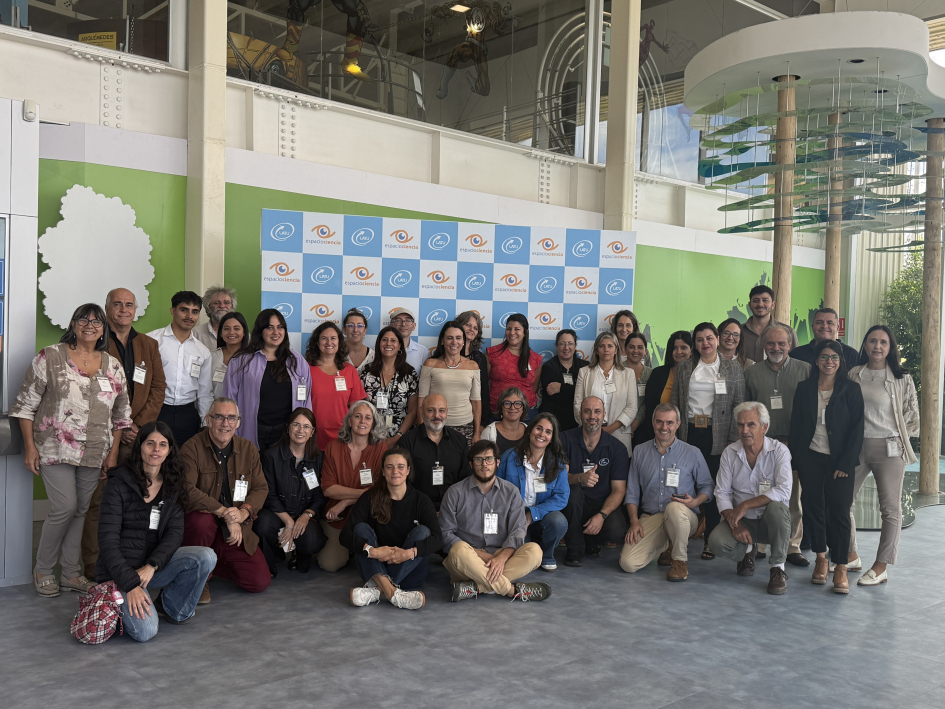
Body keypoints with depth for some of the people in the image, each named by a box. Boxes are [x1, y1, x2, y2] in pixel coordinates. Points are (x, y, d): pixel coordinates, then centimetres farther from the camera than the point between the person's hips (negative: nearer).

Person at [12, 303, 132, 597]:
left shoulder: (113, 366, 7)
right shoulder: (50, 357, -4)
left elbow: (121, 413, 12)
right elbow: (26, 404, -3)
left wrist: (113, 452, 7)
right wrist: (30, 447, -7)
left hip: (95, 454, 4)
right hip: (56, 449, -4)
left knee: (80, 510, 9)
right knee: (65, 507, -10)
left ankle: (71, 573, 20)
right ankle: (42, 570, 11)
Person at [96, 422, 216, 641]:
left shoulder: (172, 485, 5)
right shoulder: (119, 484, -11)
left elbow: (175, 533, -2)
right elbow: (108, 541, -15)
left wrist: (151, 566, -20)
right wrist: (130, 585, -23)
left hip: (155, 565, 5)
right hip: (120, 570, -5)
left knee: (206, 557, -22)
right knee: (145, 631, -25)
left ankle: (171, 606, 2)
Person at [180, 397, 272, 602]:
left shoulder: (248, 449, 5)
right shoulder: (191, 448, -10)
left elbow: (261, 488, 4)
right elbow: (187, 491, -21)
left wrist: (243, 512, -17)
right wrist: (225, 512, -24)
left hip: (238, 529, 4)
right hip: (201, 518, -4)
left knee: (260, 582, -8)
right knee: (202, 521, -41)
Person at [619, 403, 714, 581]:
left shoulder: (692, 453, 5)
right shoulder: (640, 451, 11)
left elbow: (707, 486, 9)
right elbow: (632, 492, 11)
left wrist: (696, 502, -13)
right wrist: (634, 521, -3)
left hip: (682, 517, -2)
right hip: (650, 519, 2)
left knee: (674, 507, -40)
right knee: (628, 563, -19)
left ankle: (680, 559, -13)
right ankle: (666, 548, 13)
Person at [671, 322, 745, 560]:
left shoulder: (733, 368, 7)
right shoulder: (684, 368, 11)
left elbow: (739, 406, 3)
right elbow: (674, 402, 12)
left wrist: (734, 438, -5)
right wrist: (673, 433, 4)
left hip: (717, 436, -1)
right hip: (689, 432, 1)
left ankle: (711, 540, 10)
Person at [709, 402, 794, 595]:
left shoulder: (779, 451, -11)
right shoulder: (730, 453, -1)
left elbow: (783, 492, -24)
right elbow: (722, 493, -3)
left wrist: (745, 505, -26)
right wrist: (735, 524, -18)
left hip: (770, 521, -2)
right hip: (742, 521, 2)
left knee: (777, 507, -37)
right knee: (716, 541, -27)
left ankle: (778, 568, -16)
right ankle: (747, 551, 11)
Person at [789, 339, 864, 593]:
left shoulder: (851, 389, 0)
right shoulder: (804, 388, 6)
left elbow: (857, 429, -3)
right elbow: (796, 425, 7)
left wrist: (845, 464, -9)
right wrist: (796, 458, -1)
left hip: (840, 460, -2)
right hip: (810, 458, 2)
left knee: (839, 511, -3)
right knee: (813, 507, 4)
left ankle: (840, 568, 5)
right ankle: (821, 559, 19)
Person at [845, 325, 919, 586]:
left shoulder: (902, 378, -2)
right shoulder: (854, 375, 6)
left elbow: (912, 414, 5)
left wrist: (898, 438, 4)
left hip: (888, 448, -3)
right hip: (856, 447, 3)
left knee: (890, 508, 0)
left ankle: (880, 568, 9)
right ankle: (851, 556, 22)